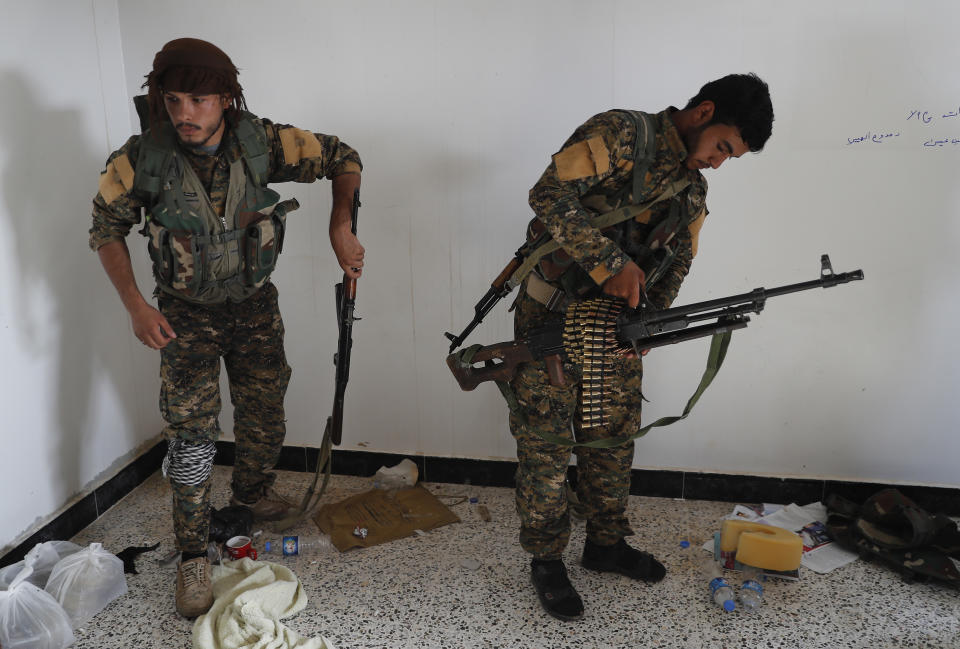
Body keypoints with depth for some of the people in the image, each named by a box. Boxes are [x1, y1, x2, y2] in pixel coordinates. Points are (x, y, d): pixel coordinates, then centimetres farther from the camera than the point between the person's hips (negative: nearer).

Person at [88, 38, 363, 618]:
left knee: (265, 415, 15)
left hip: (255, 307, 2)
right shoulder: (142, 159, -19)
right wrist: (135, 305, -14)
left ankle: (254, 493, 44)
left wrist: (341, 230, -20)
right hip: (186, 315, -2)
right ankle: (194, 556, 9)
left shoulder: (262, 142, -18)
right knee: (192, 431, -5)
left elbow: (343, 160, -6)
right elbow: (107, 228, -4)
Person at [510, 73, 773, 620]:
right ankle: (547, 561, 17)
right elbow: (549, 196, -24)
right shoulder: (618, 135, -13)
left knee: (612, 438, 15)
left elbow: (675, 268, 10)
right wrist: (613, 264, -26)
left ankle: (607, 545, 34)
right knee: (546, 442, 1)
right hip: (553, 315, -7)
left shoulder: (693, 190, 10)